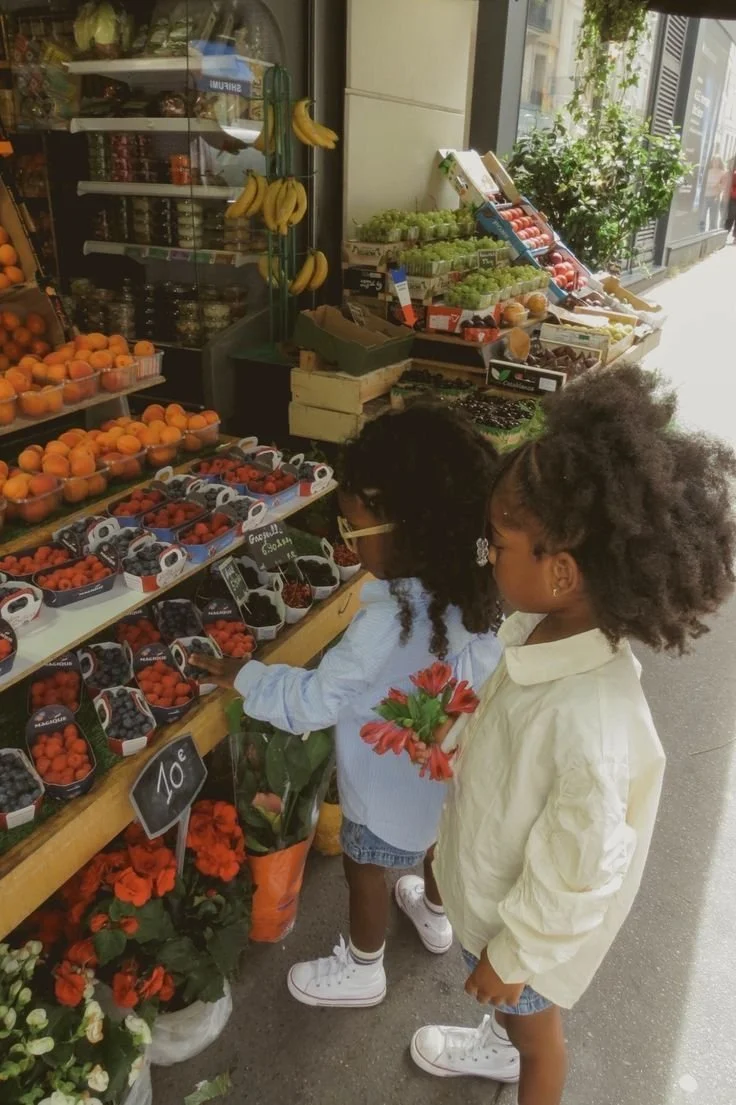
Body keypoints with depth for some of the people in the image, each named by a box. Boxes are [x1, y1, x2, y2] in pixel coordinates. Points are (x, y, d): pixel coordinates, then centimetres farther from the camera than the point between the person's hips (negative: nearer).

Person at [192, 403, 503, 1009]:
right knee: (438, 838, 32)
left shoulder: (388, 623, -39)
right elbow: (477, 679, -1)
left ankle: (362, 970, 44)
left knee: (365, 866, 19)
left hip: (395, 782, -7)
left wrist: (239, 676, -15)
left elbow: (315, 698, -28)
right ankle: (435, 915, 61)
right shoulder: (480, 587, -17)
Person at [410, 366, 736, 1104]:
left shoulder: (589, 722, -43)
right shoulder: (546, 630, -20)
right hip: (492, 880, 7)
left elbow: (577, 875, -29)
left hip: (531, 918, -7)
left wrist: (512, 957, -15)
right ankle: (501, 1044, 68)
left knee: (533, 1024, 27)